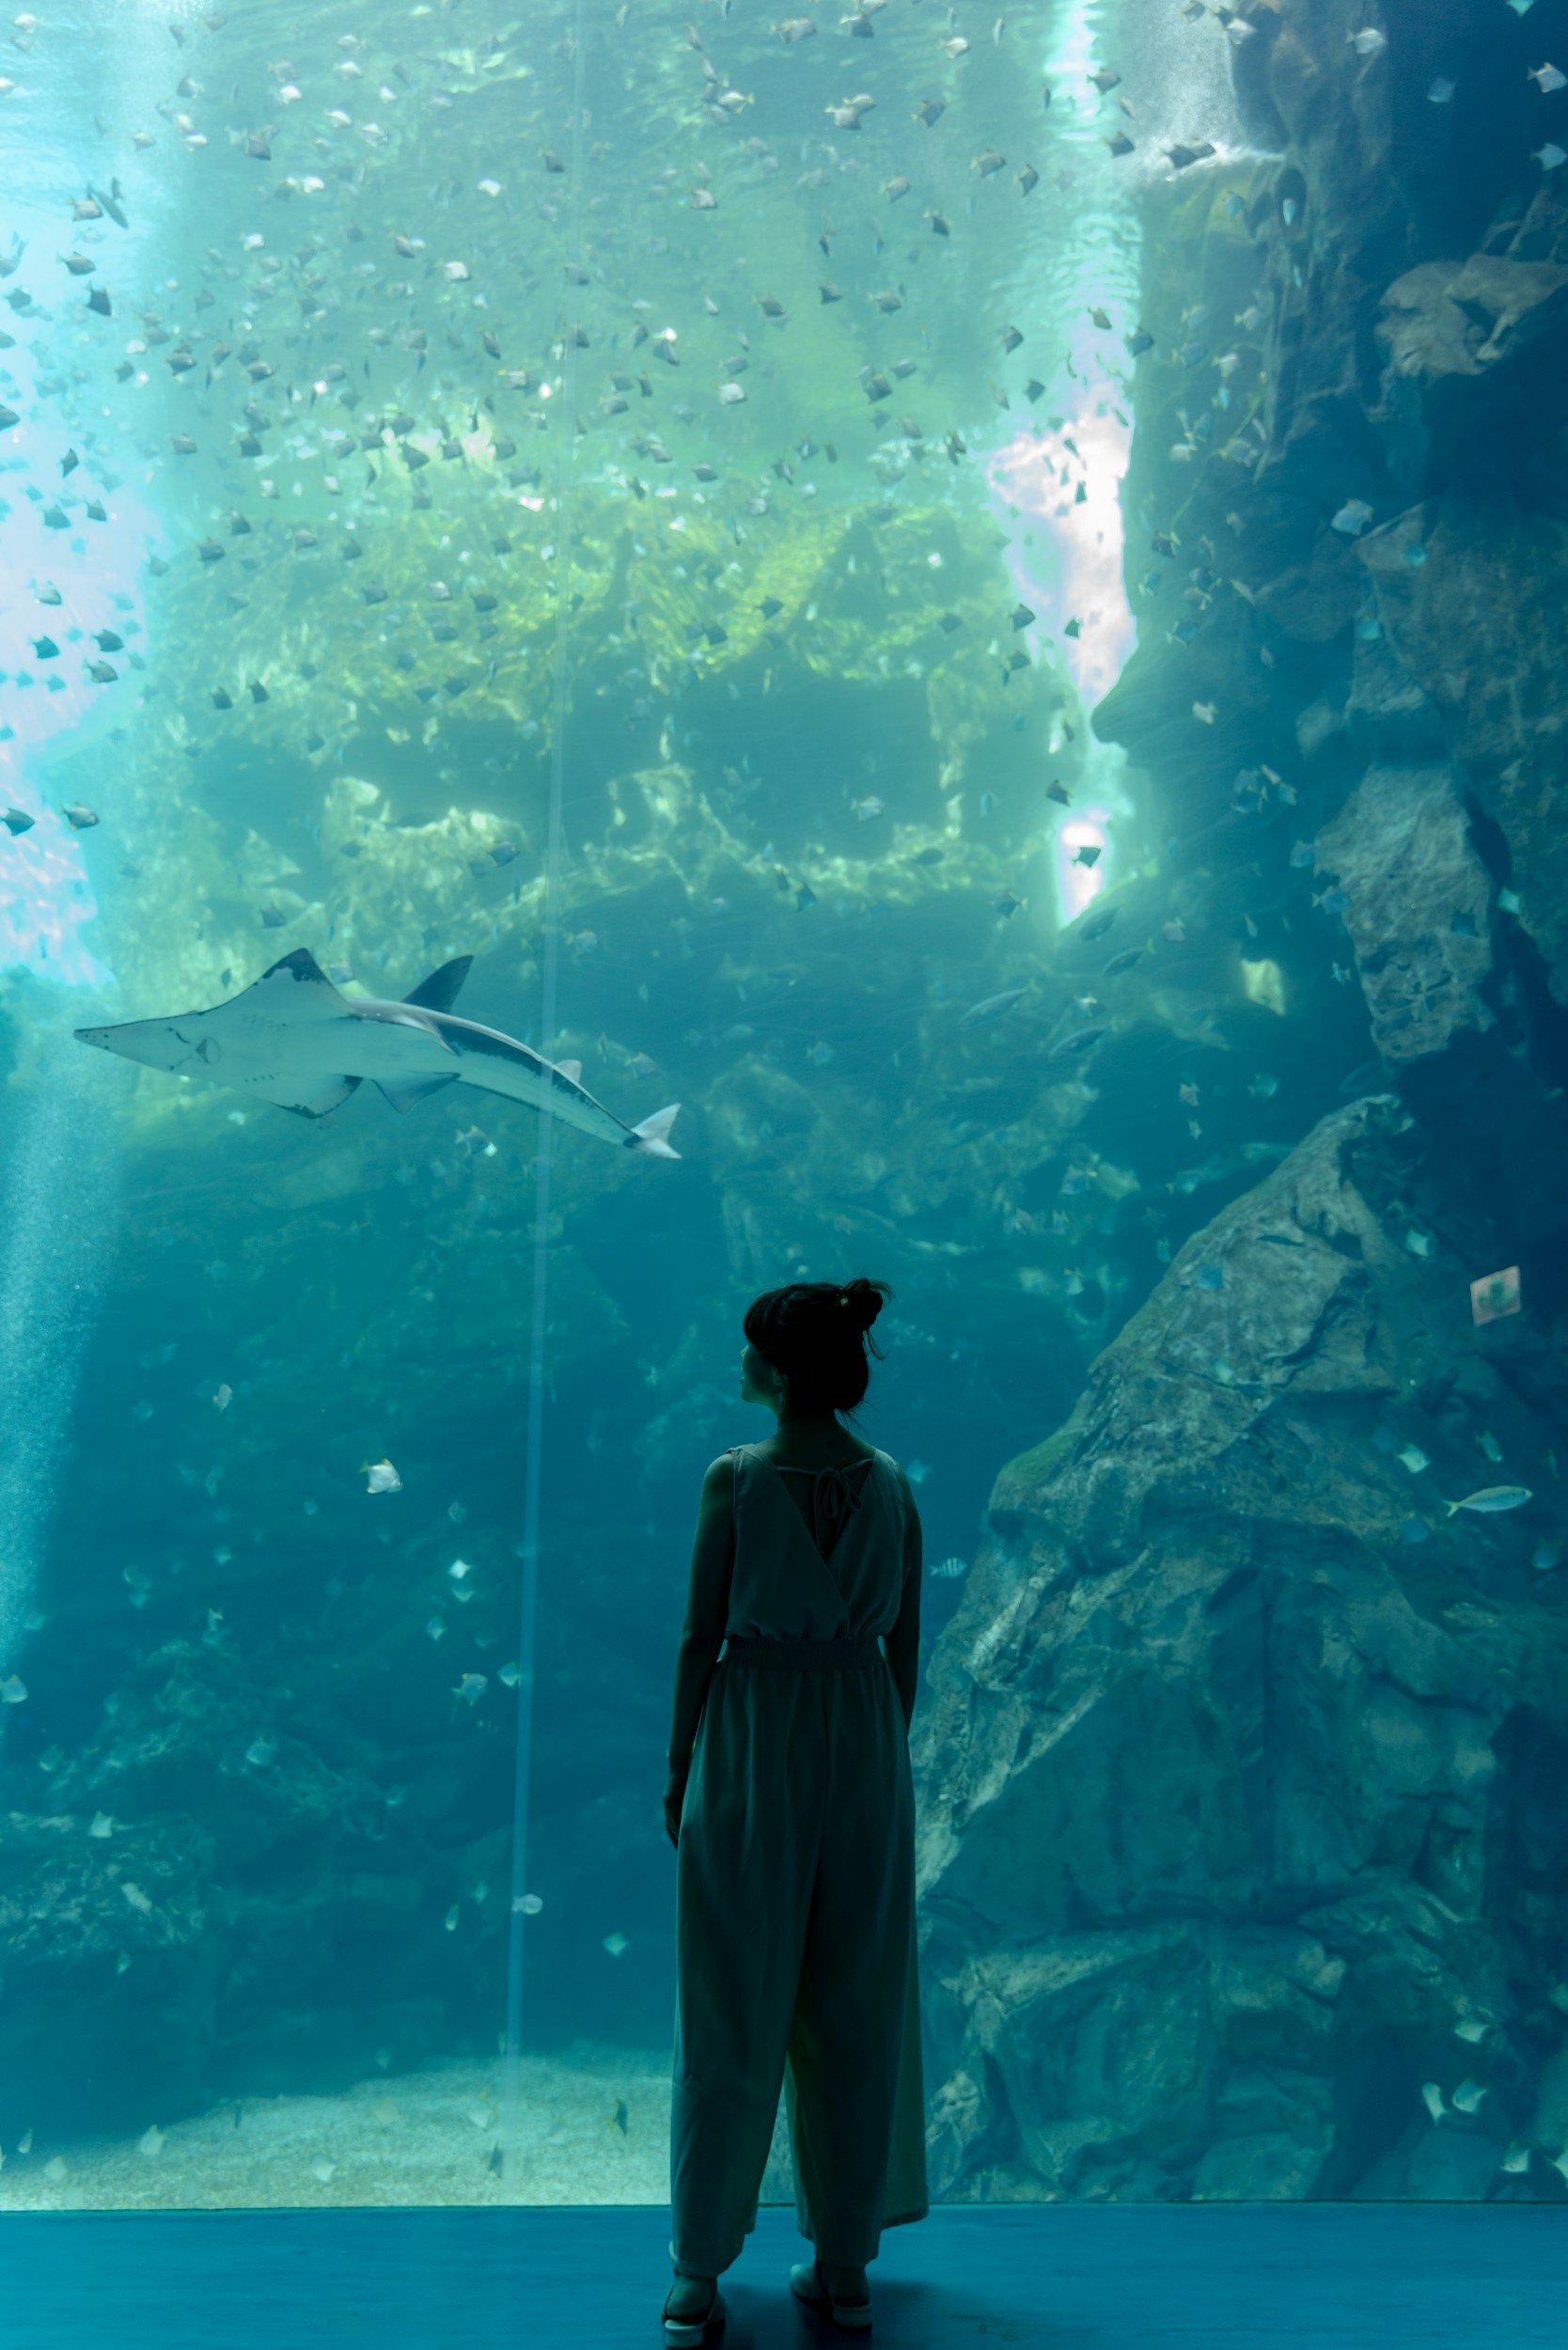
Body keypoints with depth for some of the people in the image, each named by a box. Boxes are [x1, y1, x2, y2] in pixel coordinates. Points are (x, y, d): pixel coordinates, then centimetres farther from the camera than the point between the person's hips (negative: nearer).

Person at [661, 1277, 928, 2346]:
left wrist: (678, 1770, 2)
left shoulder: (736, 1478, -12)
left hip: (752, 1745, -3)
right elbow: (906, 1641, 4)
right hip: (863, 1740, 3)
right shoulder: (892, 1484, -1)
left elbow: (702, 1635, -9)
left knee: (733, 2008, 7)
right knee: (857, 2005, 12)